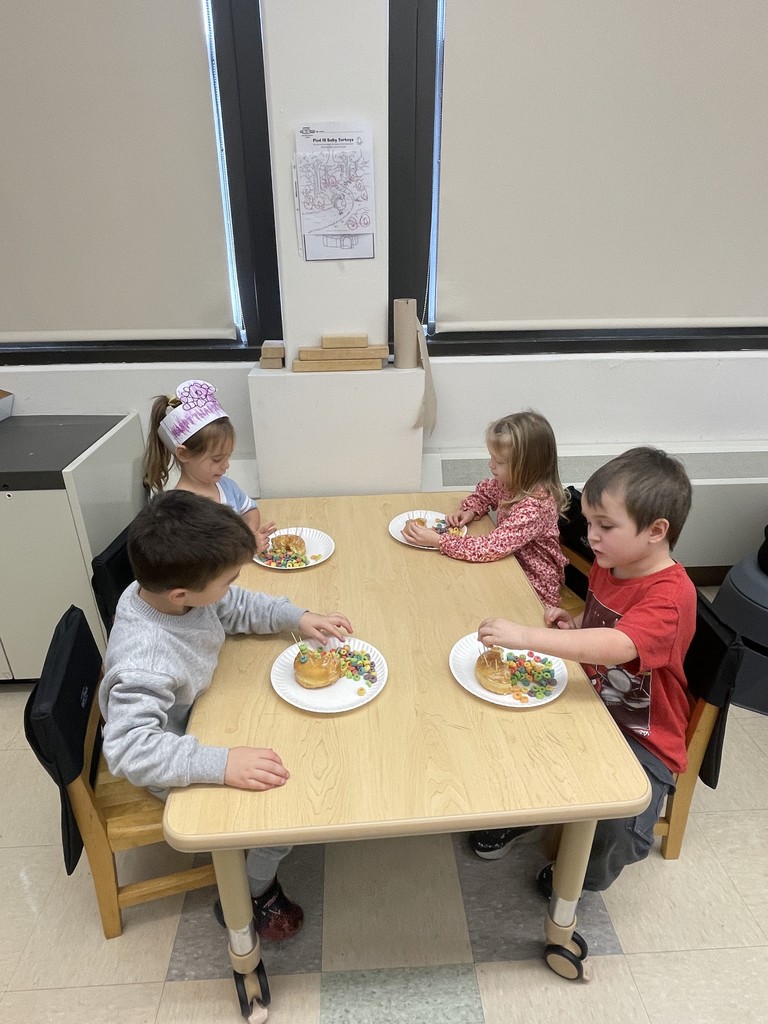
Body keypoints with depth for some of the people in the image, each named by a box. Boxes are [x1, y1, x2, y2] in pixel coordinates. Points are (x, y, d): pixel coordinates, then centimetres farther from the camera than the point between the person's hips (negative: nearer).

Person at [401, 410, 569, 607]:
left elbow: (490, 548, -34)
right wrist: (469, 511, -7)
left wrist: (437, 540, -31)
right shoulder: (512, 481, -8)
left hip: (534, 589, -7)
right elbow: (484, 491, 13)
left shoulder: (534, 507, -31)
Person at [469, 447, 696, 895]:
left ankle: (584, 876, 15)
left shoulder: (671, 595, -27)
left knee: (618, 831, -24)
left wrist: (526, 636, -47)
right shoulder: (608, 565, -2)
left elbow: (616, 646, -45)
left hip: (642, 738, -7)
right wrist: (573, 626, -6)